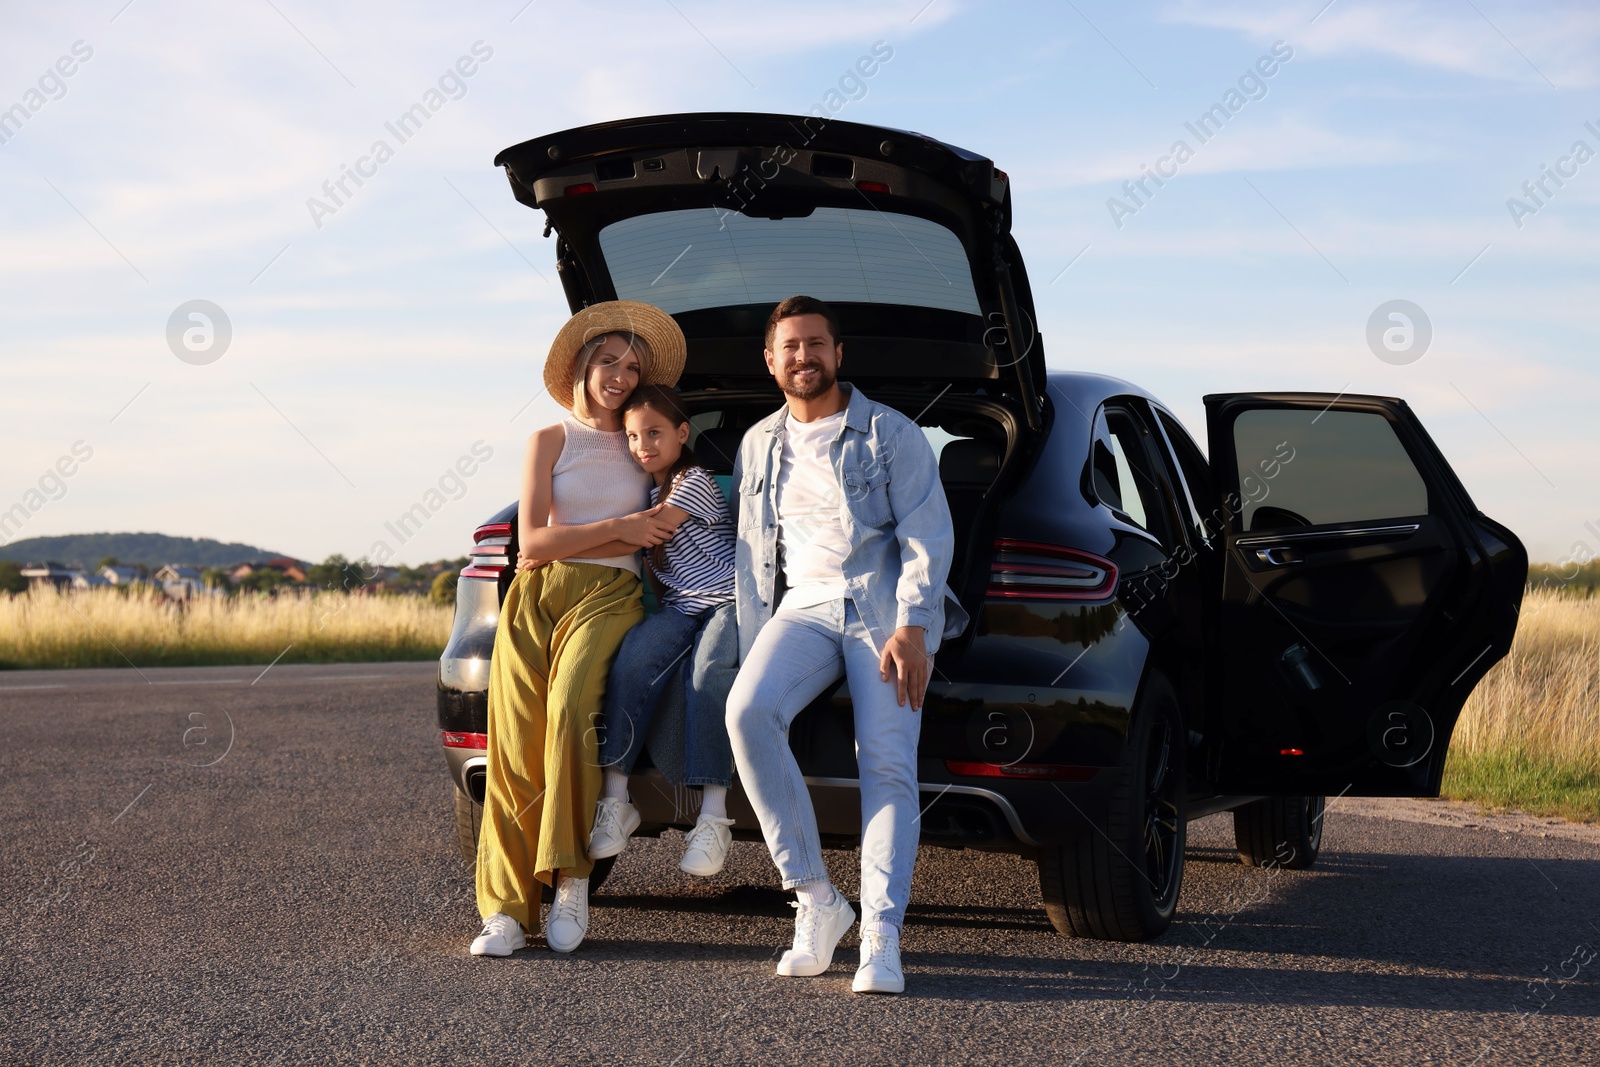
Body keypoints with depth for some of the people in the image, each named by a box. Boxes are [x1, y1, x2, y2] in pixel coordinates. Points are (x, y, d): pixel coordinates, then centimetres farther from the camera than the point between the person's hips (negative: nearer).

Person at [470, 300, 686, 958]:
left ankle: (571, 879, -24)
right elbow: (532, 542, 3)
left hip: (607, 596, 0)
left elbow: (652, 539, 13)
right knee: (516, 742, -16)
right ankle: (507, 909, -17)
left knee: (570, 712, -29)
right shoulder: (549, 441, 12)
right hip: (534, 598, 0)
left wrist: (564, 546, 1)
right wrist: (618, 527, -5)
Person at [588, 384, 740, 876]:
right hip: (680, 607, 6)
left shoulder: (694, 483, -5)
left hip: (727, 598, -6)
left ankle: (712, 817, -36)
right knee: (631, 662, -26)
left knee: (708, 674, -35)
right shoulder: (648, 493, 20)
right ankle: (615, 800, -29)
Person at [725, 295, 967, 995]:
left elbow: (929, 537, -1)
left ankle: (881, 939, -24)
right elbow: (752, 559, 20)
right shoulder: (759, 446, 20)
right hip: (804, 605, 3)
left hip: (887, 607, -3)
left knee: (887, 763, -20)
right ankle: (816, 900, -20)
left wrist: (911, 629, -15)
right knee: (747, 710, -27)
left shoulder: (890, 434, 7)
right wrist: (751, 653, 8)